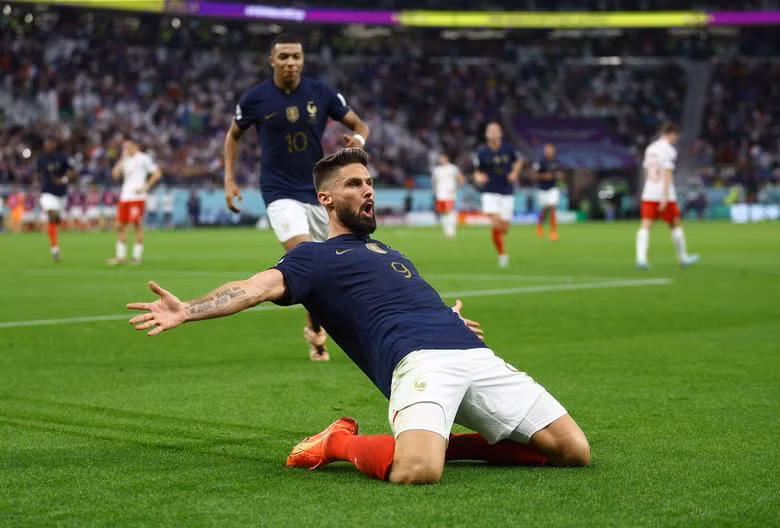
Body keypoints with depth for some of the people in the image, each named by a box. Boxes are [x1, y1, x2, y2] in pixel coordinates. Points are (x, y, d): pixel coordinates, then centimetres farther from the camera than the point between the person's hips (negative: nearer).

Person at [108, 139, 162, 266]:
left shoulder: (143, 158, -2)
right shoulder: (125, 160, 17)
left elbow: (157, 173, -6)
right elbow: (115, 175, 6)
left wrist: (145, 187, -11)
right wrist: (122, 159, 0)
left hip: (137, 197, -7)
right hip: (124, 197, 7)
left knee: (137, 224, -6)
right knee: (120, 225, 4)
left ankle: (137, 256, -1)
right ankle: (120, 256, 10)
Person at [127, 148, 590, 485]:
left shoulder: (388, 251, 34)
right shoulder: (315, 257, 13)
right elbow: (260, 286, -3)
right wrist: (188, 310, -19)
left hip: (475, 354, 7)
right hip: (418, 359, -7)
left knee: (574, 451, -1)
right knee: (416, 473, -37)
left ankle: (449, 442, 12)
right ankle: (340, 444, -3)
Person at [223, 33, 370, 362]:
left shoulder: (321, 93, -3)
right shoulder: (255, 98, -5)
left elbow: (358, 124, 4)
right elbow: (233, 135, 11)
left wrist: (359, 138, -20)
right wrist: (229, 179, 3)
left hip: (317, 191, 3)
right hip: (279, 192, -2)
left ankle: (315, 337, 27)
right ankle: (316, 327, -6)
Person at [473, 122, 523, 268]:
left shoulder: (508, 148, -2)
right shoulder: (481, 152, -6)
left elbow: (518, 161, 17)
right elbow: (477, 173, 2)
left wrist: (515, 173, -1)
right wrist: (479, 178, -21)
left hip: (507, 193, 2)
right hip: (490, 194, -2)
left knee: (504, 228, 3)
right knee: (496, 225, -19)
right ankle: (502, 254, 1)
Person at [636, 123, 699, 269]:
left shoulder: (650, 148, 13)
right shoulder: (669, 150, -9)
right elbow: (667, 174, -16)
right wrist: (665, 197, -19)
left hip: (648, 193, 5)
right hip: (664, 194, -5)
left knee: (645, 226, -3)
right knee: (675, 225, 10)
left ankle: (641, 258, -20)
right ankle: (683, 258, 21)